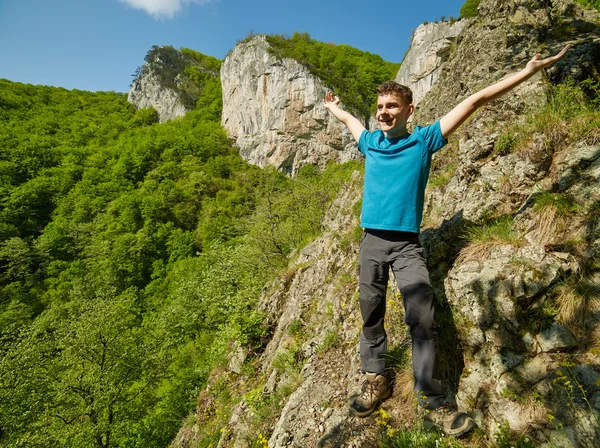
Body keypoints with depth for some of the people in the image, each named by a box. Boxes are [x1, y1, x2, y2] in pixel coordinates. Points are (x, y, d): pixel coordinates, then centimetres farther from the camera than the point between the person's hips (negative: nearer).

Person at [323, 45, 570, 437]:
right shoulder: (370, 142, 12)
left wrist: (529, 71, 6)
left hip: (407, 244, -3)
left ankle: (433, 403, 4)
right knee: (371, 317, 8)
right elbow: (348, 118, 35)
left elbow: (474, 101, 4)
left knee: (422, 319, -9)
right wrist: (333, 106, 52)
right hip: (371, 241, 4)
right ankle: (376, 381, 23)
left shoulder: (423, 140, 3)